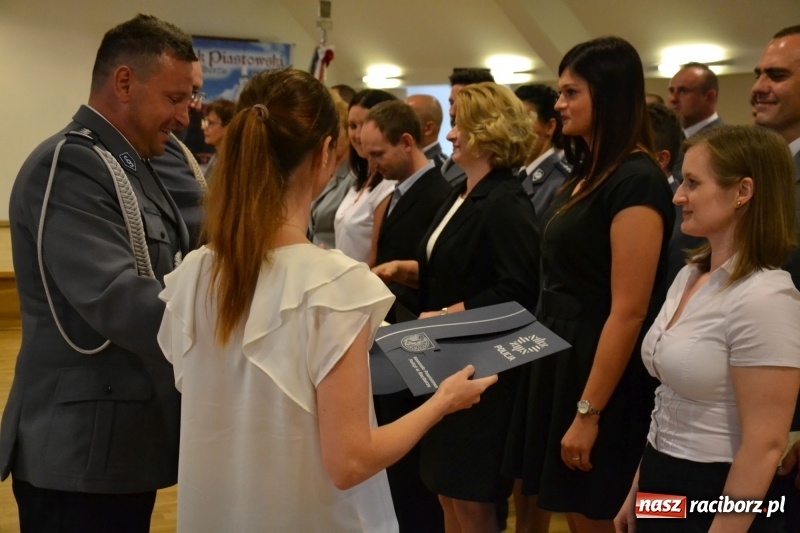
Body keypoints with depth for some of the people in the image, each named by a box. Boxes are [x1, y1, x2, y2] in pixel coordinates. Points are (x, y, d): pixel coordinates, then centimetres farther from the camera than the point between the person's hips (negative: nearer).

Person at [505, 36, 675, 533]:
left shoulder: (635, 181, -20)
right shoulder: (590, 171, 10)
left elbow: (628, 311, -22)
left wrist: (588, 412, -20)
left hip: (601, 368, -9)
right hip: (563, 355, 9)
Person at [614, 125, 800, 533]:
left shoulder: (763, 298, -21)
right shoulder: (689, 276, 5)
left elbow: (765, 445, -21)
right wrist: (637, 492, 15)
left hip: (717, 498, -8)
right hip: (663, 487, 8)